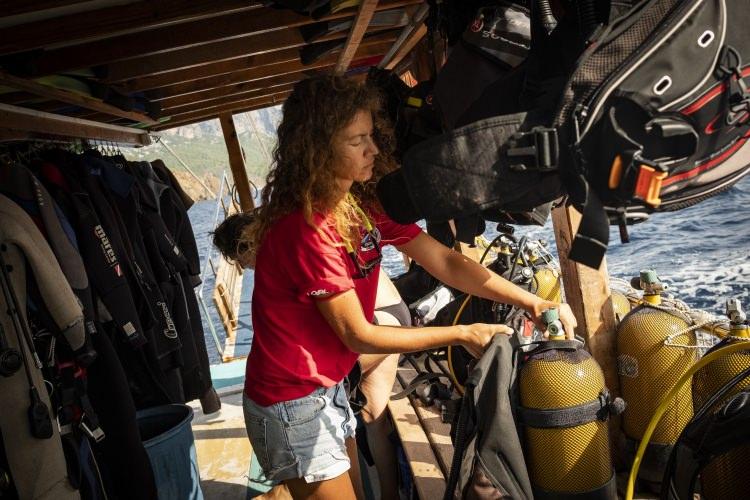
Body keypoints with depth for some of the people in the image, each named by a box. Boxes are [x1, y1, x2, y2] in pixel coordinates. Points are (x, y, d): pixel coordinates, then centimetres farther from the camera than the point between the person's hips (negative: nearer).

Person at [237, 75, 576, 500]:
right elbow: (358, 335, -23)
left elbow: (445, 262, -5)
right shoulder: (305, 229, -27)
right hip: (292, 405, -8)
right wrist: (461, 334, -18)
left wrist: (531, 302, -14)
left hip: (328, 386, 8)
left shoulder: (367, 203, -3)